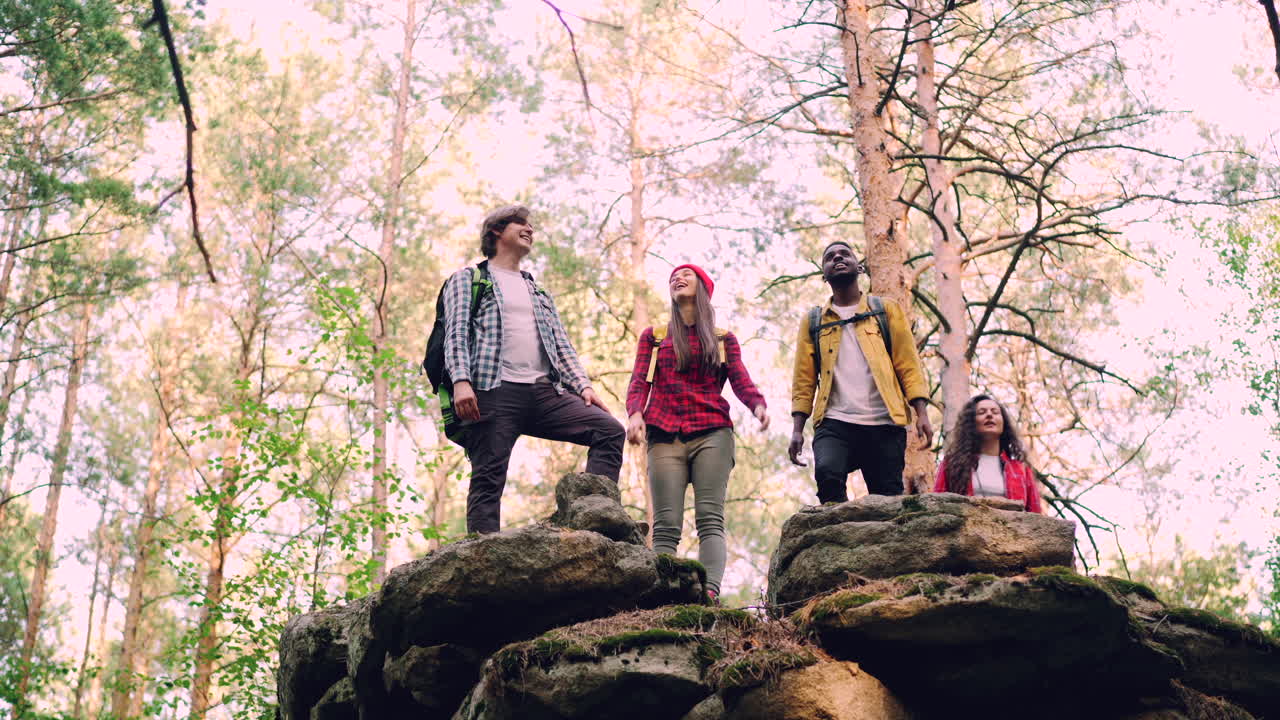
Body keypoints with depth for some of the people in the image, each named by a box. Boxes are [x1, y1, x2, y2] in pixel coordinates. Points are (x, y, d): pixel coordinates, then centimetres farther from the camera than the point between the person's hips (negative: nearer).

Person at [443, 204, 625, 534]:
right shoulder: (467, 279, 14)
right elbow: (456, 333, 0)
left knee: (610, 430, -11)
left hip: (544, 392, 5)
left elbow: (561, 345, 22)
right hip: (494, 393, -5)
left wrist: (583, 386, 5)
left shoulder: (539, 293, 31)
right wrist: (461, 380, -17)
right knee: (488, 480, -11)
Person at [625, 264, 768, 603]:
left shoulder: (723, 340, 19)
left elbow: (742, 382, 7)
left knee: (710, 518, -15)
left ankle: (710, 591, -29)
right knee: (666, 524, -10)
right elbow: (639, 383, 10)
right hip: (665, 436, 1)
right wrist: (635, 413, -11)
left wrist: (758, 404, -16)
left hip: (712, 434, 0)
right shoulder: (653, 336, 21)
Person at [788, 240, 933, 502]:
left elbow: (908, 365, 8)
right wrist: (797, 429, 2)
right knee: (828, 473, -28)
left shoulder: (886, 310, 15)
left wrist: (921, 413, -4)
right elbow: (803, 380, 13)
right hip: (835, 423, 0)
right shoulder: (813, 321, 17)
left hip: (884, 424, 0)